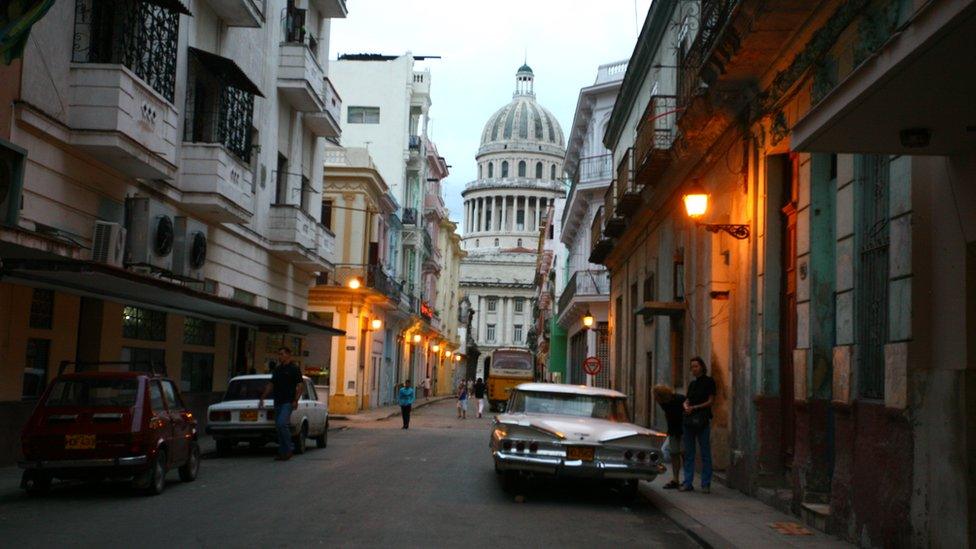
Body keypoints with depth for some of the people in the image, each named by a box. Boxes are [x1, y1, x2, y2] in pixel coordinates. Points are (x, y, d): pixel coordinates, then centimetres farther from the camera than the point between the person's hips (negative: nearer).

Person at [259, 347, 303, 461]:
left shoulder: (294, 369, -3)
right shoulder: (277, 370, 17)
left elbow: (299, 386, -7)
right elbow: (270, 385, 22)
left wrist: (295, 401, -17)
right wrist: (262, 398, 16)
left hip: (288, 402, -7)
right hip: (277, 402, 7)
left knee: (282, 424, -20)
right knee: (279, 426, 6)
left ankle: (288, 450, -10)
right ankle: (282, 452, 11)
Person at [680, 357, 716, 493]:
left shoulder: (709, 382, -1)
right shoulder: (692, 384, 18)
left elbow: (710, 401, -6)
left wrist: (695, 407, -13)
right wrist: (686, 406, -4)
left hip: (702, 420, -6)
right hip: (689, 420, 6)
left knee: (705, 453, -1)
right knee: (688, 453, 5)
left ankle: (706, 484, 3)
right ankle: (688, 483, 7)